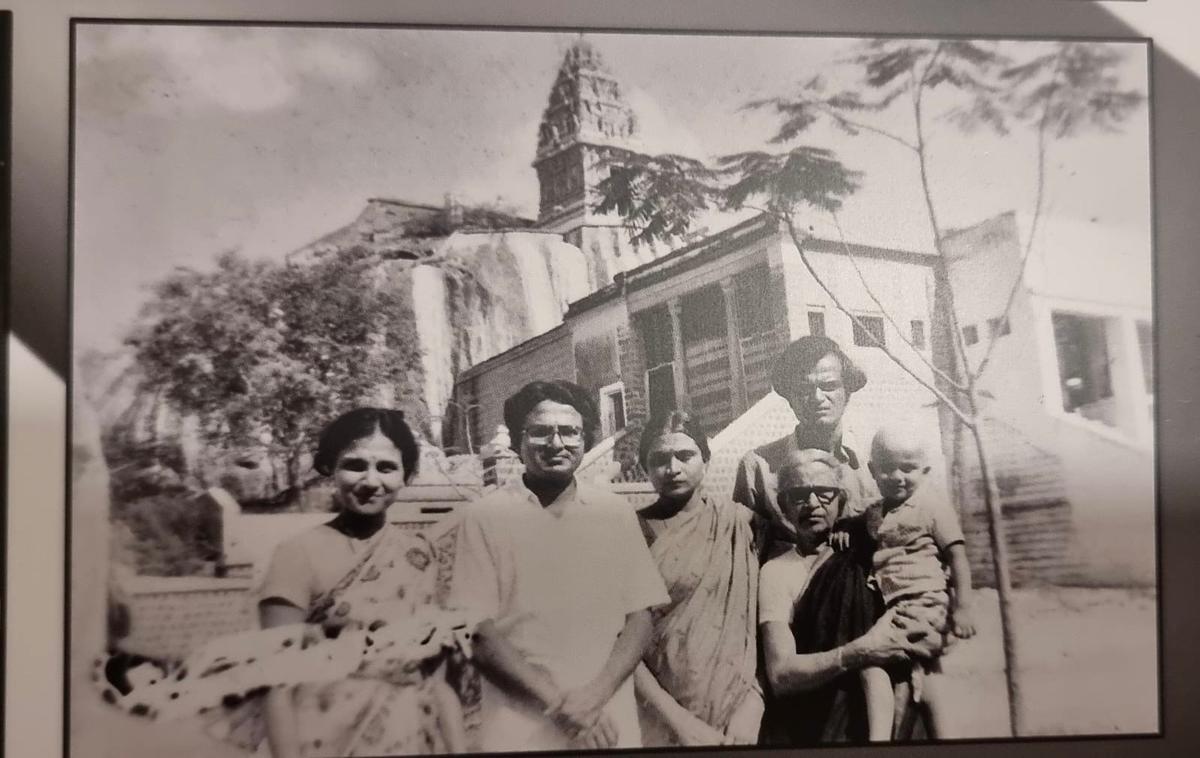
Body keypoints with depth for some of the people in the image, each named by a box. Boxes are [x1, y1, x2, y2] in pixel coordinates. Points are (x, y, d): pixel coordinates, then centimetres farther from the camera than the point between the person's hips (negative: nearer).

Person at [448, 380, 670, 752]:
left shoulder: (616, 512, 3)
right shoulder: (484, 516, -4)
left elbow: (640, 620, 3)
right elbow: (477, 631, -6)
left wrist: (595, 695, -12)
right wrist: (557, 700, -14)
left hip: (609, 725, 2)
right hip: (518, 732, -2)